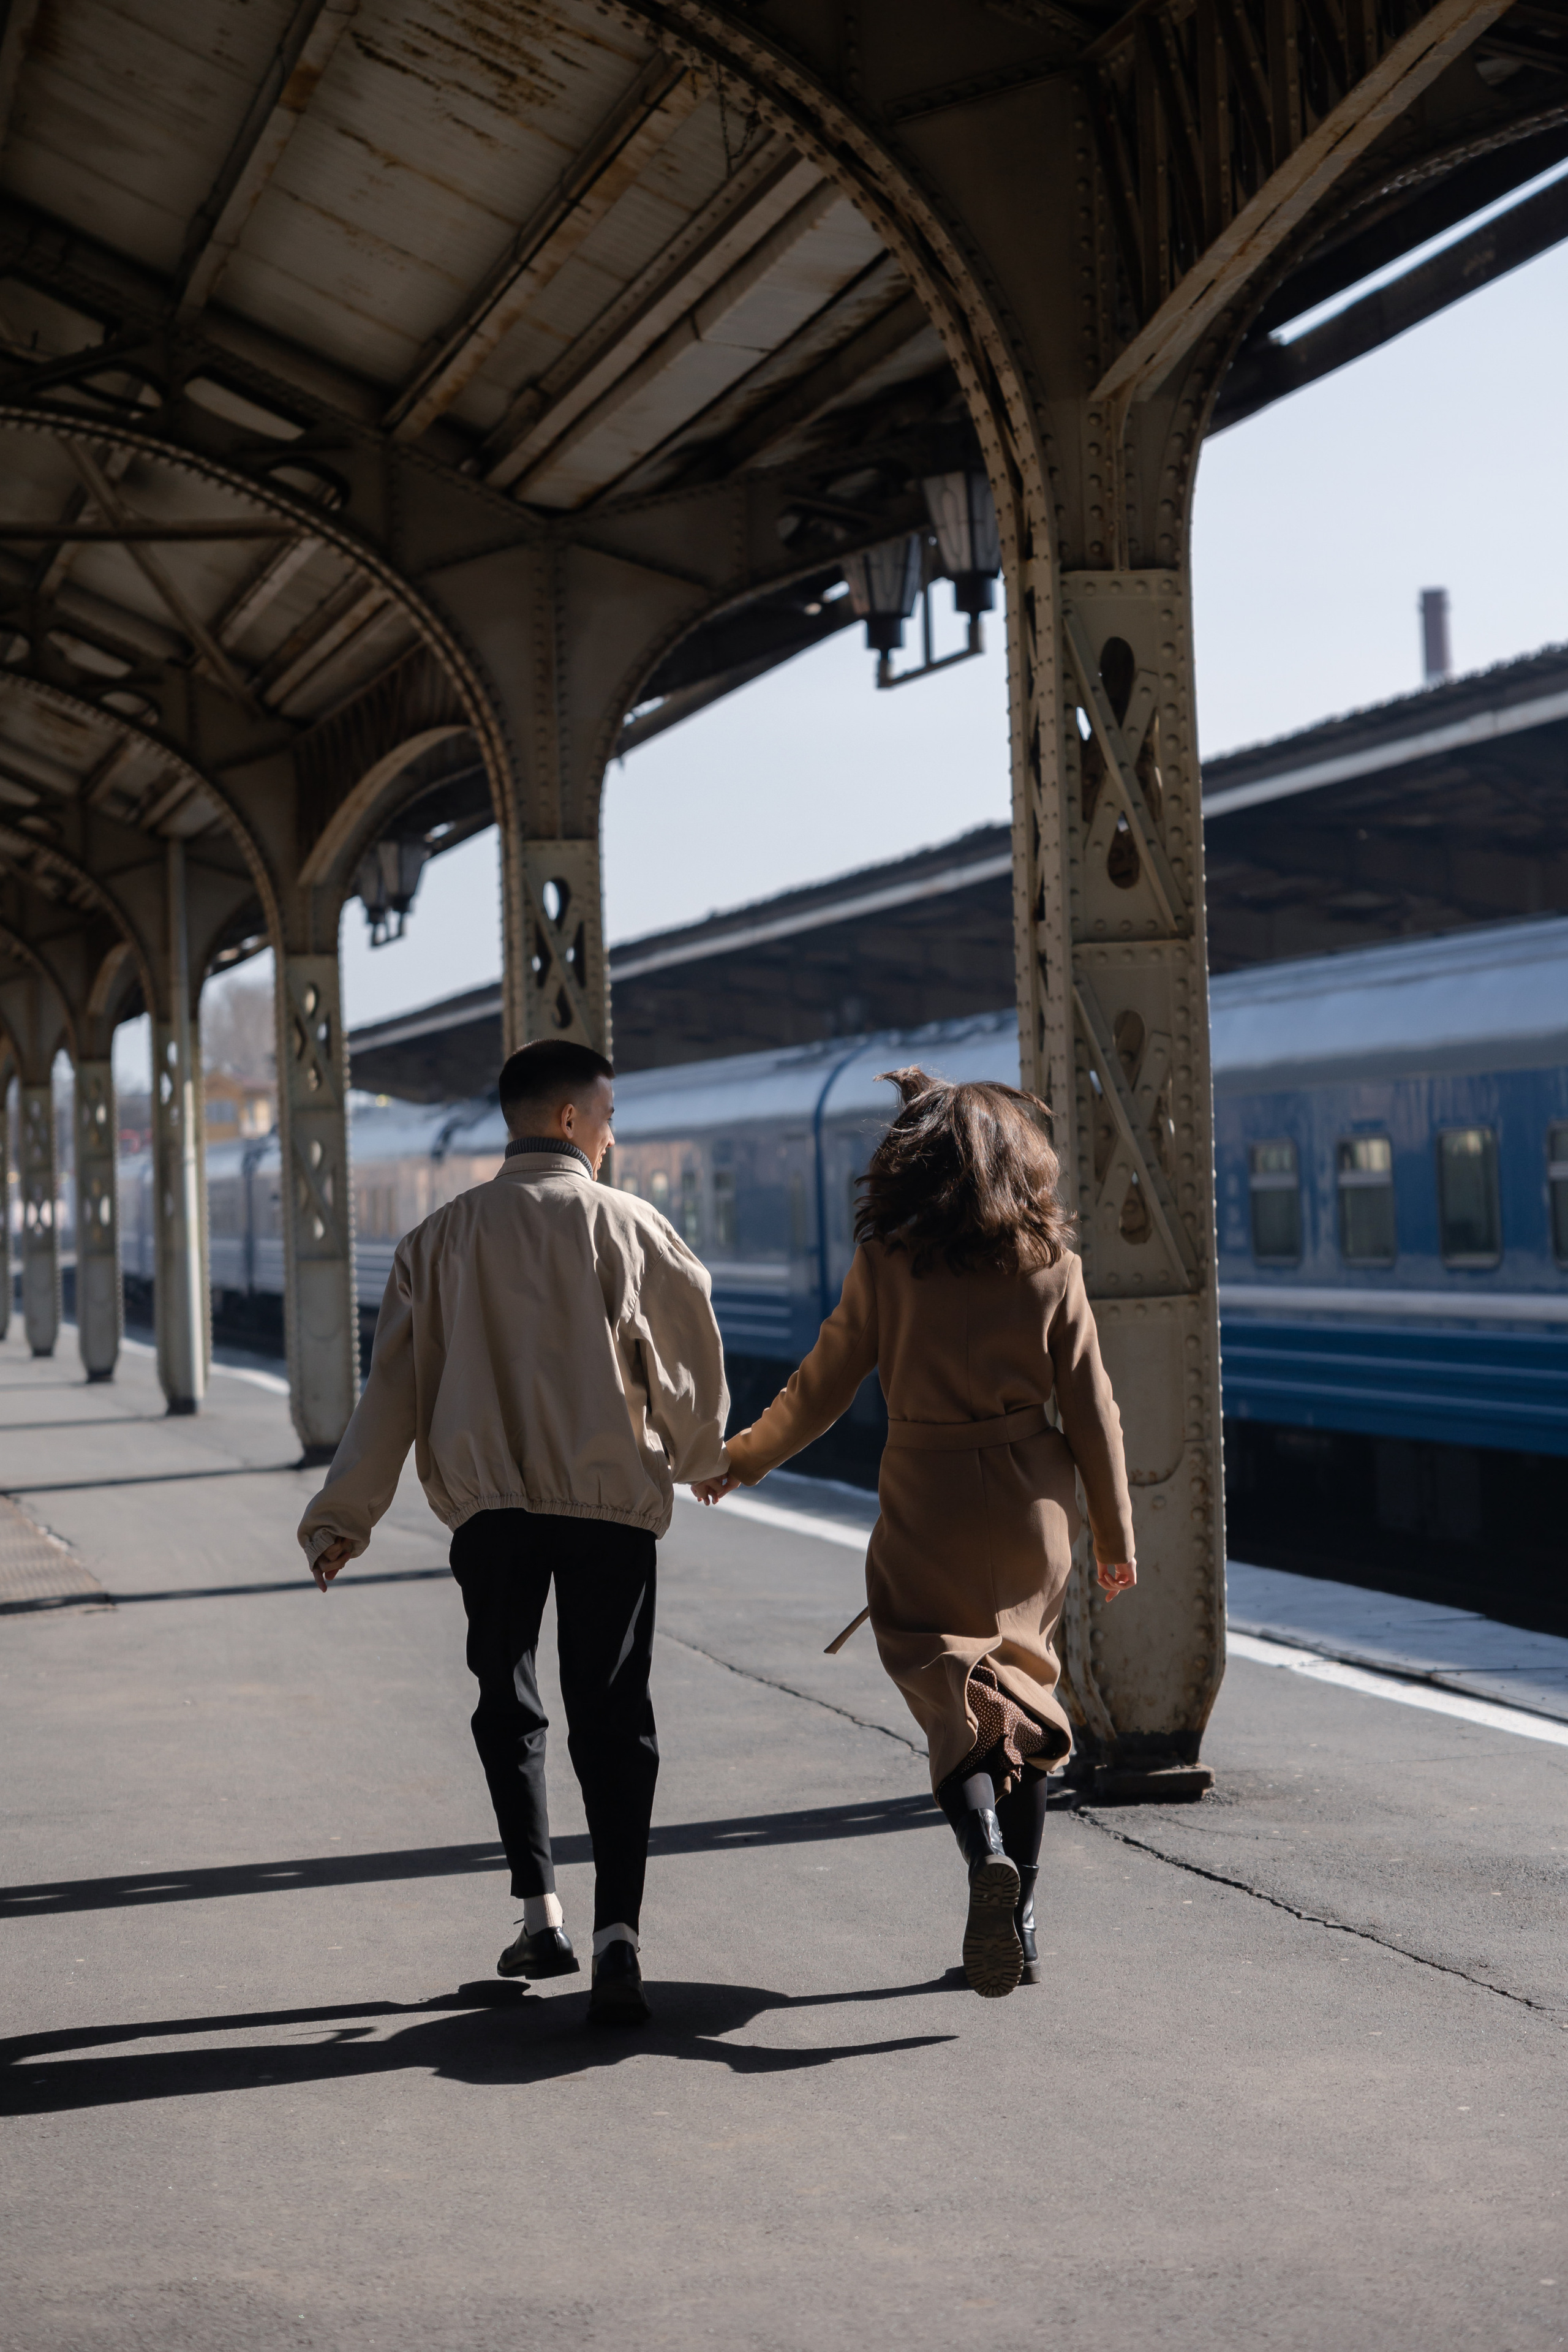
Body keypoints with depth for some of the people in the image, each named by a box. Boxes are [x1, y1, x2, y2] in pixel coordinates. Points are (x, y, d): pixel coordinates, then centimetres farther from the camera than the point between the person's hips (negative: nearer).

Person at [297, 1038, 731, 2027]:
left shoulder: (444, 1236, 7)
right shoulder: (628, 1224, 2)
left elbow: (396, 1382, 4)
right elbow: (696, 1359, 9)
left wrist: (344, 1517, 5)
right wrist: (700, 1457, 28)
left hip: (489, 1503, 2)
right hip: (613, 1499, -2)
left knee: (508, 1703, 18)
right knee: (612, 1715, -1)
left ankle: (542, 1913, 12)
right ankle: (617, 1932, -14)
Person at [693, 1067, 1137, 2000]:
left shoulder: (887, 1267, -5)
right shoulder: (1050, 1265, -2)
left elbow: (821, 1390, 1)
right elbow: (1092, 1409, 0)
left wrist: (741, 1461, 17)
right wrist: (1116, 1536, 9)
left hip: (927, 1512, -2)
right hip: (1031, 1508, 2)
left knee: (951, 1688, -2)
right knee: (1024, 1686, 14)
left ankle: (987, 1850, -31)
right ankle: (1021, 1922, 16)